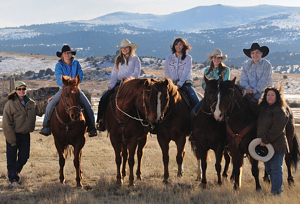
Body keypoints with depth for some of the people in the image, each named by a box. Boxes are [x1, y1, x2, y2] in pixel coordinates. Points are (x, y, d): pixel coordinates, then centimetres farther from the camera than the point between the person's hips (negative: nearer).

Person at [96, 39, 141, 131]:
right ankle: (101, 121, -14)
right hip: (118, 83, 4)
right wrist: (112, 85, -1)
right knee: (104, 98, -16)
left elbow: (137, 73, -2)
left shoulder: (135, 59, 9)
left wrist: (128, 78, -21)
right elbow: (114, 73, 14)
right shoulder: (118, 60, 21)